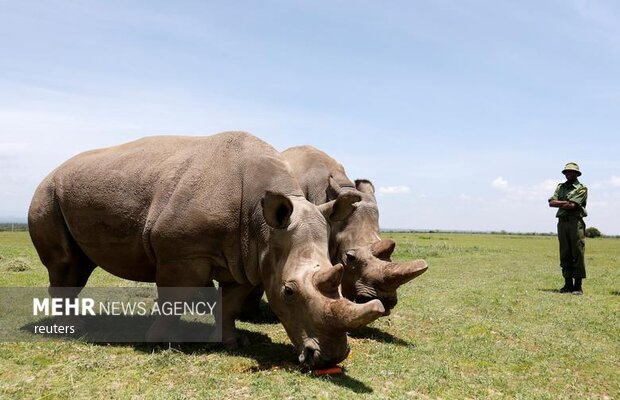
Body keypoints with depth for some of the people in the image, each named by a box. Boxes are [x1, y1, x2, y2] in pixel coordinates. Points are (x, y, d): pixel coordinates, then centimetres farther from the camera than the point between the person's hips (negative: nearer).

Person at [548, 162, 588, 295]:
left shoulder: (581, 188, -1)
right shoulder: (560, 187, 17)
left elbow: (572, 206, -14)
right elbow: (551, 202, 3)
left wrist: (559, 204, -1)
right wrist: (566, 202, -10)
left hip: (576, 223, -5)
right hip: (562, 223, 5)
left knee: (577, 254, -4)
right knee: (565, 255, 6)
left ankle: (578, 286, 1)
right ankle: (568, 284, 12)